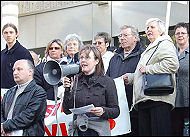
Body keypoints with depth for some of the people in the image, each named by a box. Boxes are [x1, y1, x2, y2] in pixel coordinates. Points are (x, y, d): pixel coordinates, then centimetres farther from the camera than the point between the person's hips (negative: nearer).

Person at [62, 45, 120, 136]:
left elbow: (116, 111, -1)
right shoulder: (75, 81, 7)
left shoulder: (107, 81, -1)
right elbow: (67, 111, 4)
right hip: (78, 131, 2)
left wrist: (103, 111, -20)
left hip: (99, 131, -2)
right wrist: (67, 90, -7)